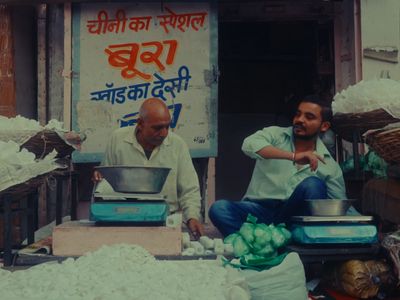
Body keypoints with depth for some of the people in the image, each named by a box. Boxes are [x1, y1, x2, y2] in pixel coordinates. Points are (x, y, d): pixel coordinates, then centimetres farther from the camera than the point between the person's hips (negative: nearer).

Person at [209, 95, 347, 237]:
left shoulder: (330, 165, 7)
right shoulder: (275, 135, 5)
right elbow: (249, 145, -18)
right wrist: (293, 156, -30)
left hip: (293, 214, 0)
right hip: (259, 209, 0)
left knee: (313, 184, -28)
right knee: (219, 208, -28)